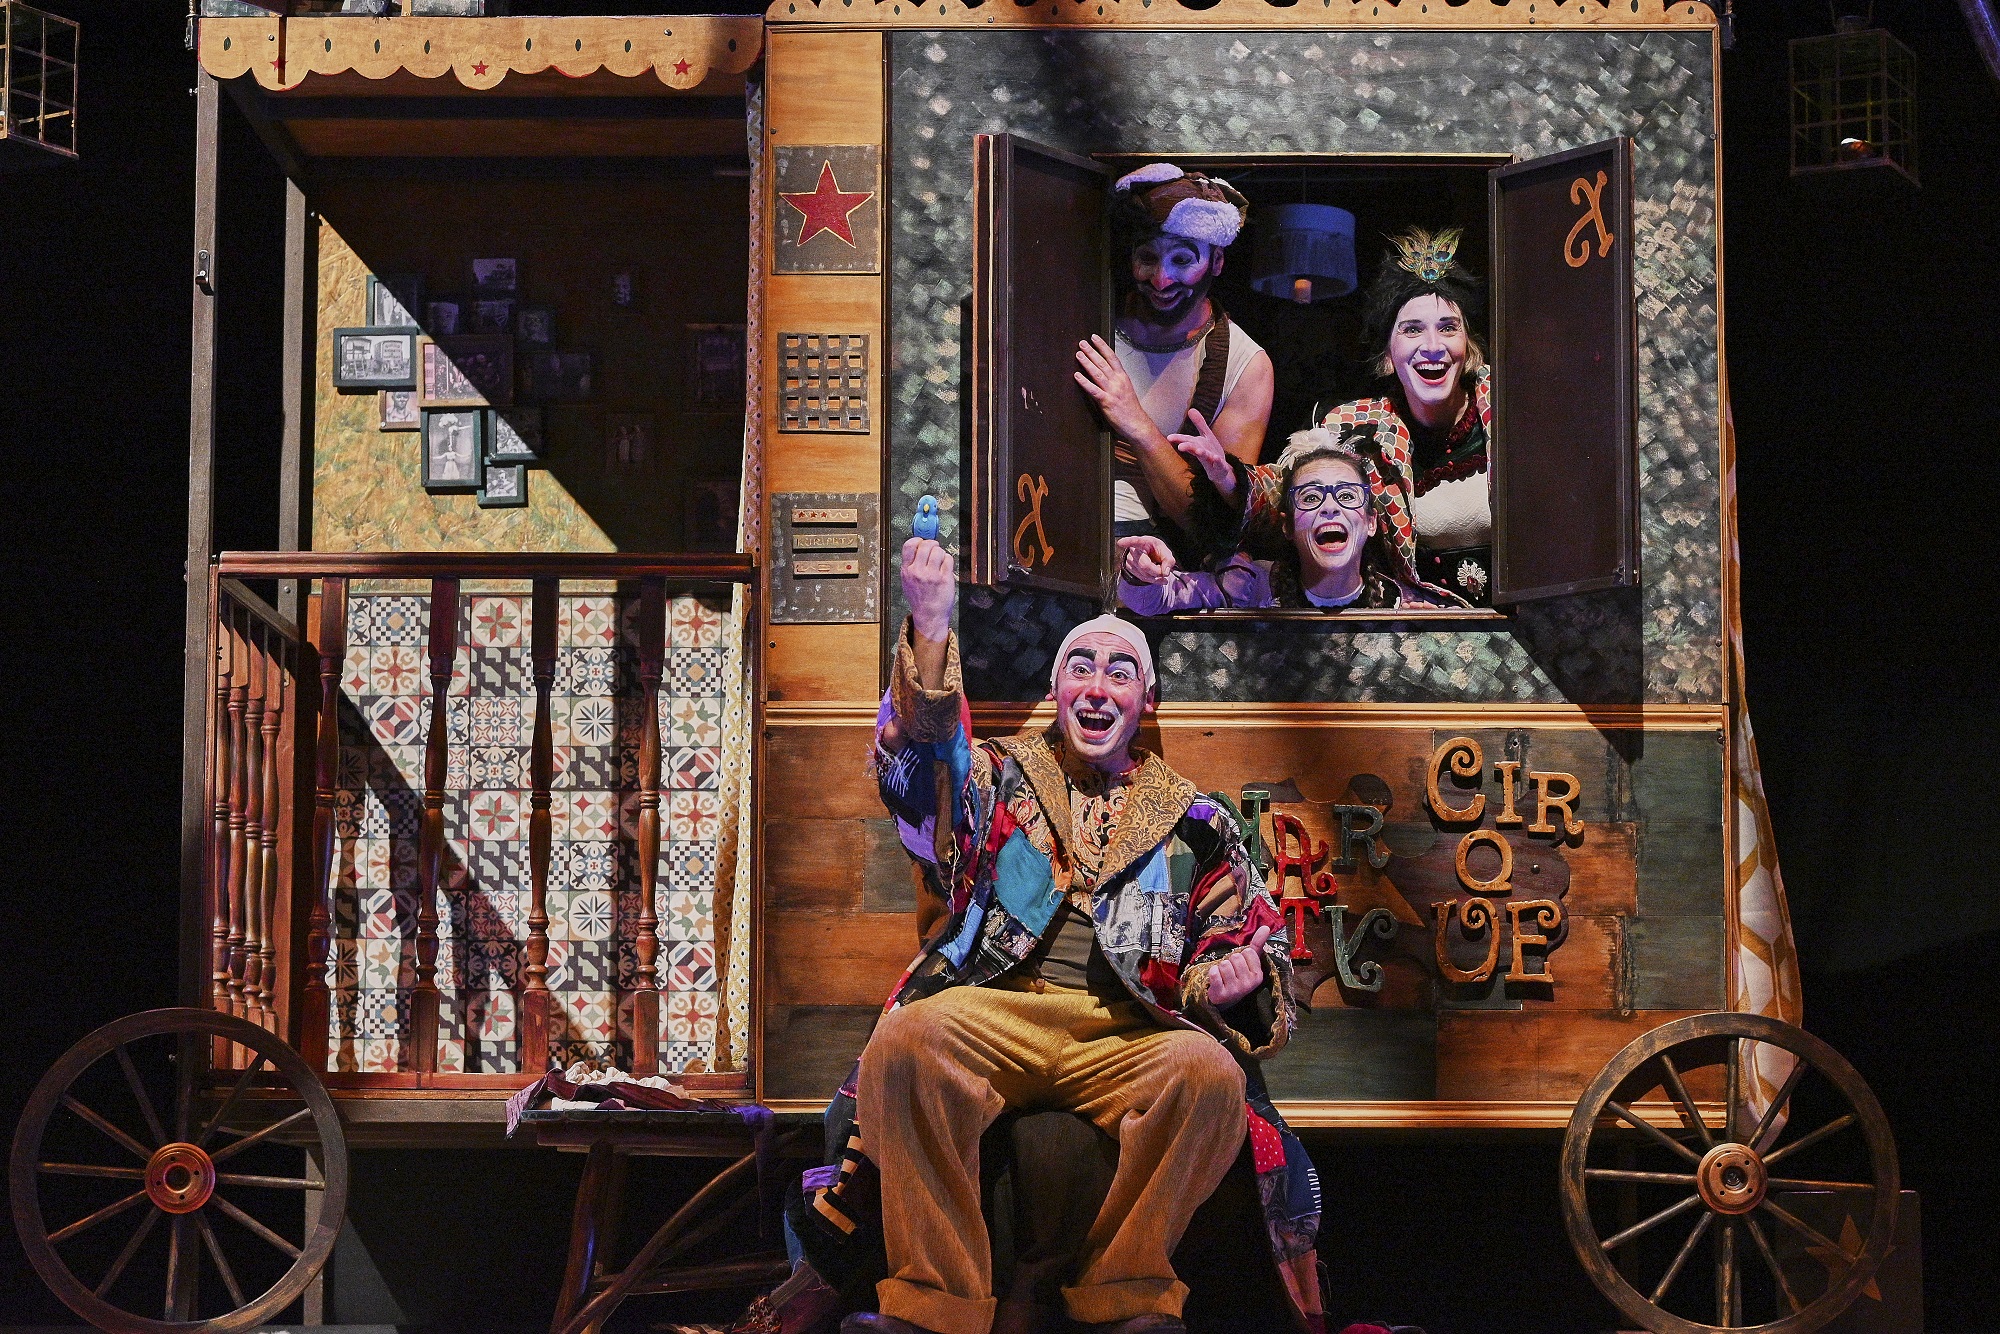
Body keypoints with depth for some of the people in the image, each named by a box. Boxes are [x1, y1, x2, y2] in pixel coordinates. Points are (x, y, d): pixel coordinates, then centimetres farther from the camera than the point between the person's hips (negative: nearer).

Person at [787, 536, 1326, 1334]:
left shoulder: (1191, 822, 24)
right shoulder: (996, 781, 21)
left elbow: (1253, 936, 23)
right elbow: (921, 763, -1)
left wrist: (1237, 973, -3)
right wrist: (930, 630, -16)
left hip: (1126, 1032, 1)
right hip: (991, 1012, -1)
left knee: (1211, 1074, -33)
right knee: (908, 1042, -36)